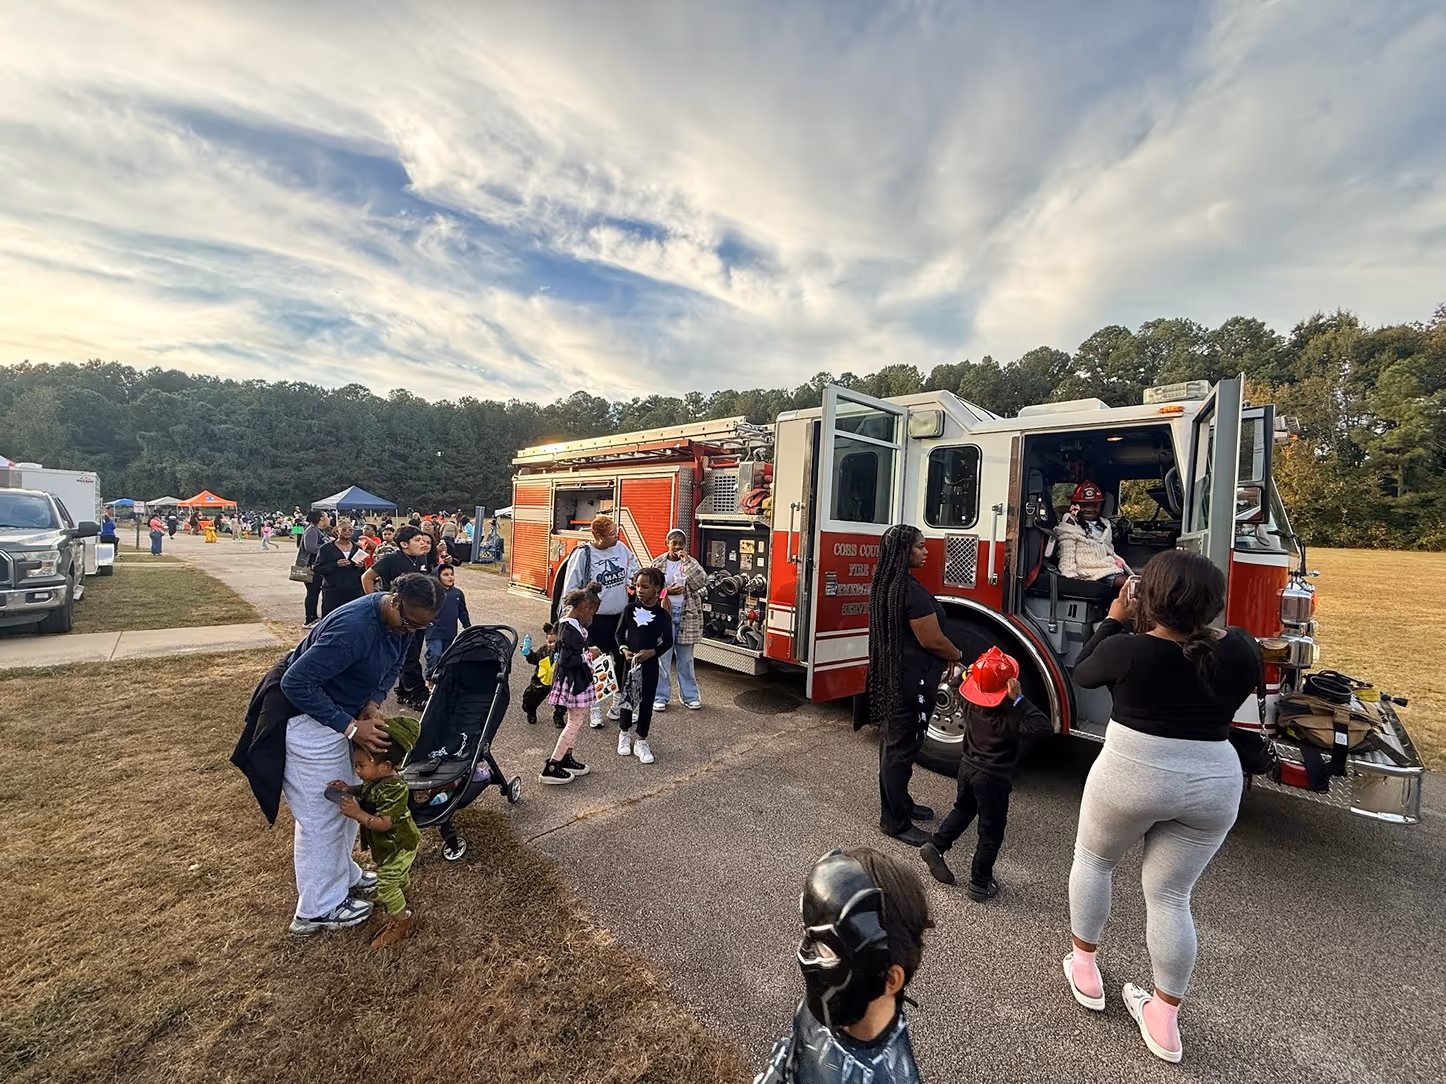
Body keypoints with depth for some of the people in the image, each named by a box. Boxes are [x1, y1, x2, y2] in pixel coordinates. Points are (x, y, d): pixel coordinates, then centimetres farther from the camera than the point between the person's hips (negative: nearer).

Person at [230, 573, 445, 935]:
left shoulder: (402, 622, -10)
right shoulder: (354, 627, -37)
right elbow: (296, 683, -31)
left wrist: (373, 703, -12)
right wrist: (350, 727, -29)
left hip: (339, 712, 9)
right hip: (306, 719, -9)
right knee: (321, 816, 5)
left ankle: (342, 875, 43)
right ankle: (319, 908, 23)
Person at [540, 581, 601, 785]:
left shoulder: (573, 622, 7)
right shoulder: (569, 628, -24)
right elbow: (568, 659, -26)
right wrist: (589, 655, -15)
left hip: (578, 678, 10)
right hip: (573, 680, -10)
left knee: (578, 718, 19)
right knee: (575, 721, -1)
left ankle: (566, 758, 31)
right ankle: (551, 767, 5)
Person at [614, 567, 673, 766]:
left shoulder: (663, 615, -6)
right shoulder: (629, 609, -3)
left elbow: (668, 642, -1)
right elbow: (619, 633, 5)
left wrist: (652, 652, -16)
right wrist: (624, 650, -12)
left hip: (650, 664, -1)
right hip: (629, 662, 1)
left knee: (647, 702, 6)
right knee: (627, 699, 12)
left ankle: (641, 741, 20)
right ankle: (624, 734, 34)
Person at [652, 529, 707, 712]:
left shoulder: (691, 562, 4)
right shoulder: (658, 563, 2)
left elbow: (702, 582, -12)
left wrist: (686, 560, -14)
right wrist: (666, 591, -14)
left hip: (687, 616, 1)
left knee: (686, 659, 10)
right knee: (662, 657, 3)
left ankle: (689, 695, 22)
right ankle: (661, 696, 14)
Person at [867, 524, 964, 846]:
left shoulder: (885, 585, 7)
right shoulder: (911, 590, -24)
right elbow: (932, 640, -21)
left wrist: (945, 657, 14)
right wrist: (956, 656, -1)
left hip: (890, 674, 10)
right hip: (909, 680, -10)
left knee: (893, 742, 20)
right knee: (902, 748, 2)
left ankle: (899, 803, 36)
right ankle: (895, 821, 15)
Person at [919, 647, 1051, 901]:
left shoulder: (971, 702, -8)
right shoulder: (1008, 716, -27)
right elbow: (1044, 727, -34)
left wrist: (972, 674, 6)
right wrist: (1020, 700, -36)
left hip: (968, 767, 6)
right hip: (992, 778, -6)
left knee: (963, 809, 29)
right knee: (991, 832, 10)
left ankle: (936, 845, 22)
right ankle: (980, 884, 20)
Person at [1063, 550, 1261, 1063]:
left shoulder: (1130, 650, -19)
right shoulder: (1241, 650, -7)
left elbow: (1083, 672, 1)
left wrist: (1114, 621, 8)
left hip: (1132, 774, -4)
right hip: (1214, 783, 4)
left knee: (1093, 859, 22)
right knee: (1170, 895, 17)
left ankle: (1084, 967, 33)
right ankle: (1165, 1020, 28)